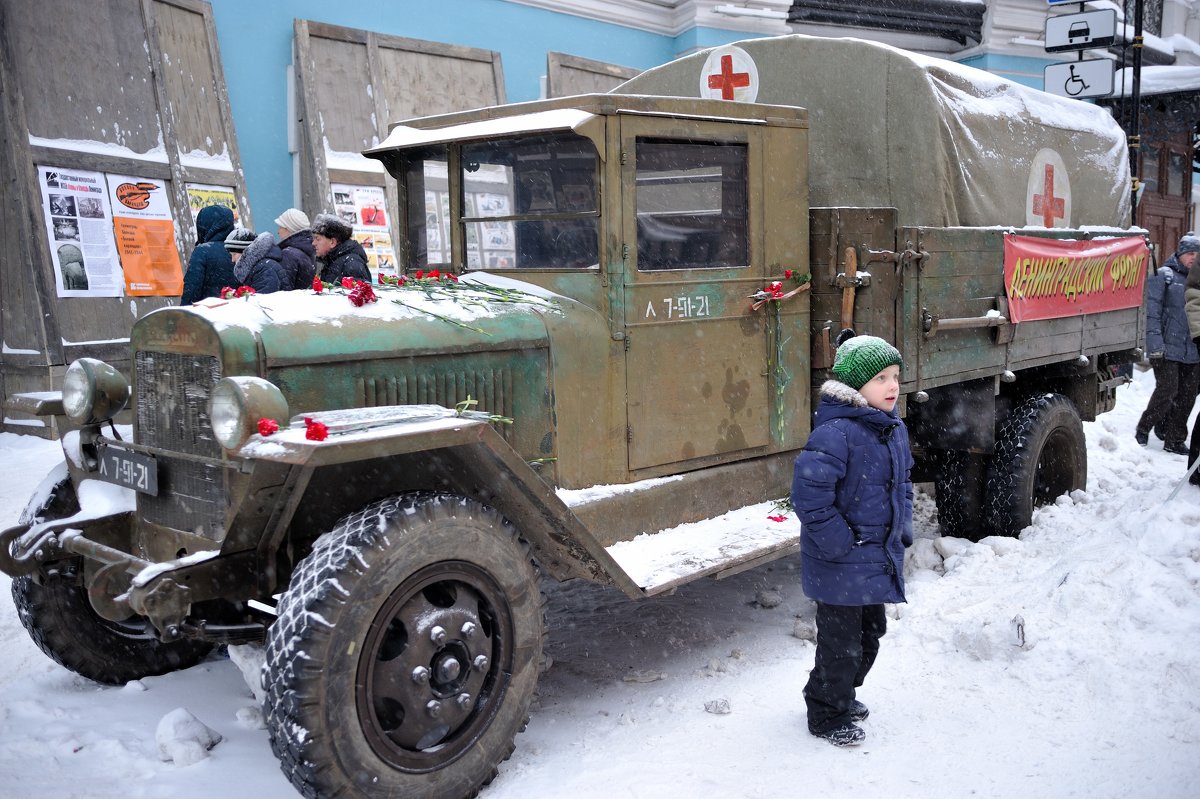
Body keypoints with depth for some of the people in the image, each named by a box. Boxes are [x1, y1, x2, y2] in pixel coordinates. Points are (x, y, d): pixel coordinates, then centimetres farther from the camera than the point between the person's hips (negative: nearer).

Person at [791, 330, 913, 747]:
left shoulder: (895, 430, 5)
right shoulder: (835, 433, -25)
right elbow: (808, 493, -27)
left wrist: (903, 526, 11)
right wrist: (839, 542, -22)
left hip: (879, 559, 9)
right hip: (841, 567, -9)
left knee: (870, 632, 23)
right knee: (842, 642, 4)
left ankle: (840, 694, 44)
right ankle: (827, 716, 24)